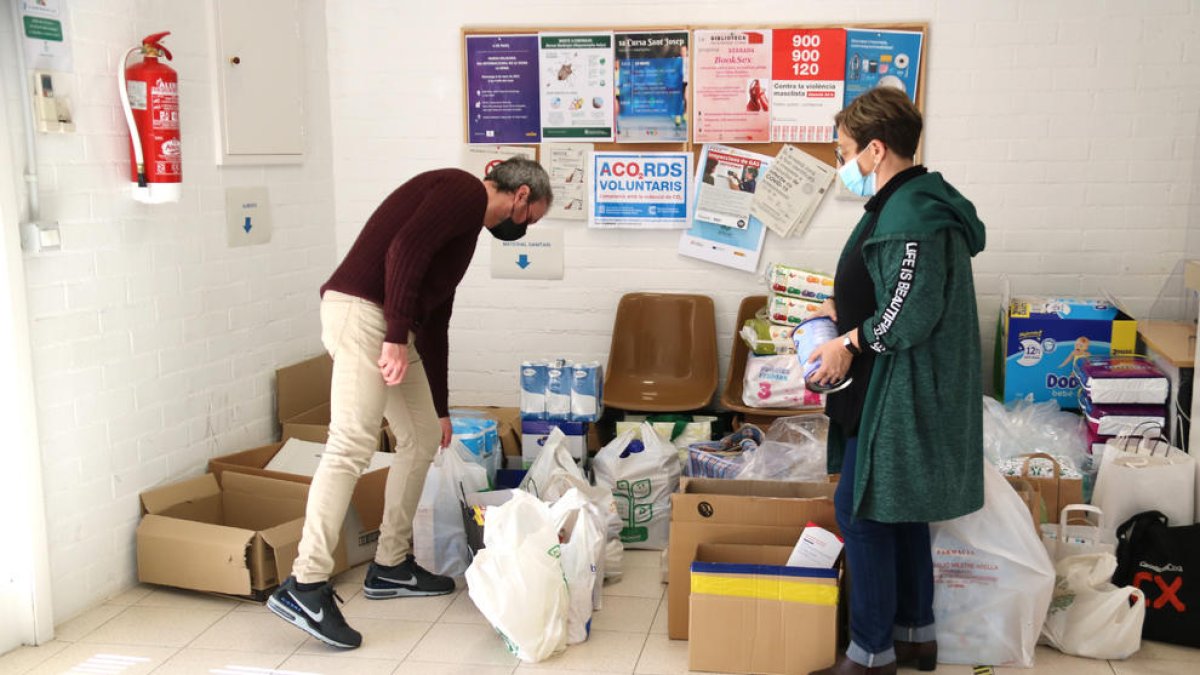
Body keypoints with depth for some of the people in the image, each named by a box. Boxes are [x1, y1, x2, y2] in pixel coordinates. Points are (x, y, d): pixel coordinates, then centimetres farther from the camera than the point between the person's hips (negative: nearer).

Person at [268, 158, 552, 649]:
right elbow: (404, 248, -20)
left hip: (392, 326, 10)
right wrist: (396, 337, -23)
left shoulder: (466, 219, 25)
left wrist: (440, 407, 31)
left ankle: (391, 566, 21)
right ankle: (304, 587, -12)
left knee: (423, 437, 13)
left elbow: (435, 323, 28)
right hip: (362, 313, -10)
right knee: (352, 446, -14)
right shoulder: (463, 190, -2)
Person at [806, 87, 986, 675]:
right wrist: (842, 309, 12)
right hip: (899, 387, 11)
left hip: (903, 394, -11)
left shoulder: (911, 214, -21)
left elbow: (912, 310, -25)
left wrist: (850, 343, -15)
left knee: (860, 510, -2)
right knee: (899, 510, 17)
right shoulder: (906, 202, 13)